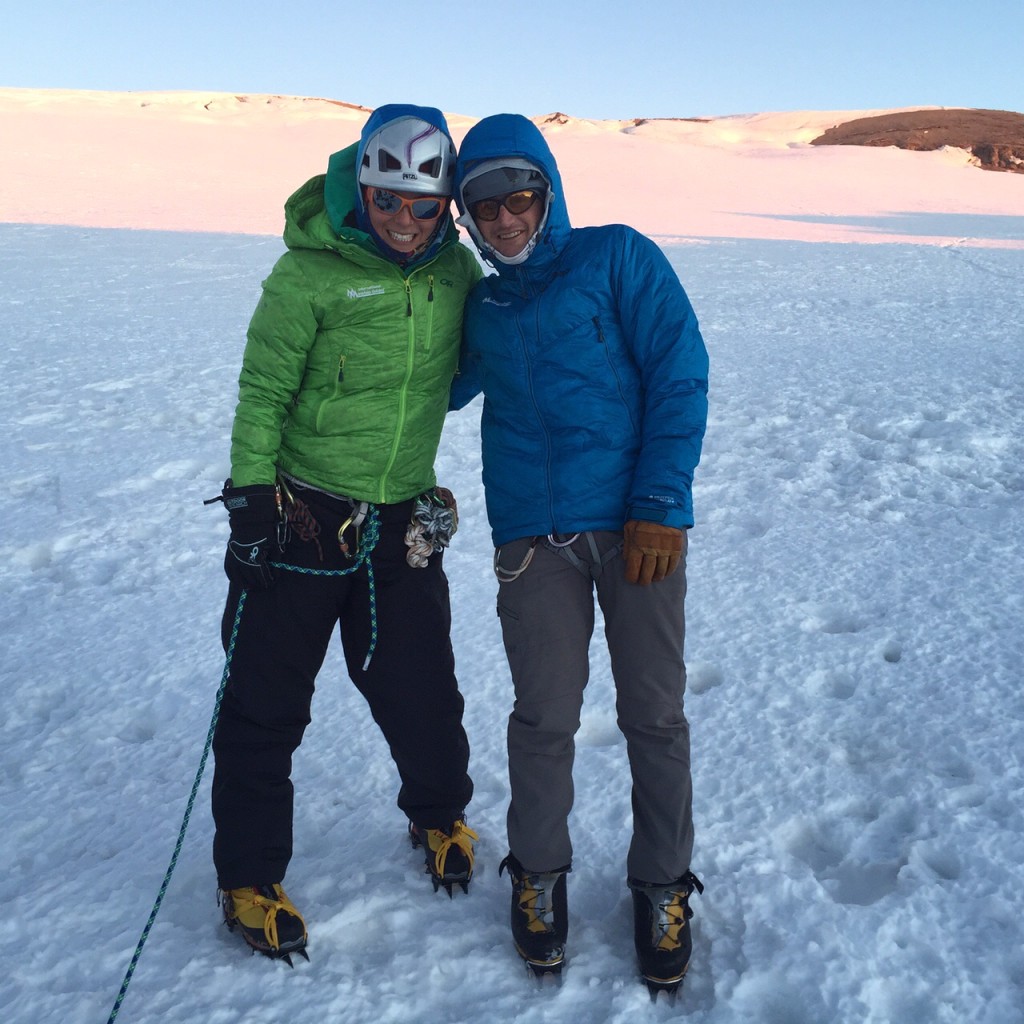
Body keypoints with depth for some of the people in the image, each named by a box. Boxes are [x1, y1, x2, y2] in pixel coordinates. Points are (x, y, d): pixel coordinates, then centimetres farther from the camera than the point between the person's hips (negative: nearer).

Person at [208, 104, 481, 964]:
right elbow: (263, 392, -9)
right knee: (267, 704, 5)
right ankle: (249, 876, 24)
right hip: (299, 514, -3)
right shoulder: (311, 270, -12)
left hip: (404, 523, 3)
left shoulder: (458, 269, 2)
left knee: (422, 694, 8)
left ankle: (439, 817, 39)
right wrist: (250, 497, -10)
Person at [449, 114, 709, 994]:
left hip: (636, 522, -3)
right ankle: (540, 872, 29)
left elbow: (680, 375, -4)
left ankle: (662, 883, 25)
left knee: (654, 714, 5)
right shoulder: (480, 308, 17)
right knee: (544, 716, 6)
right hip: (532, 536, 3)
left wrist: (658, 505, -11)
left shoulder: (618, 258, 3)